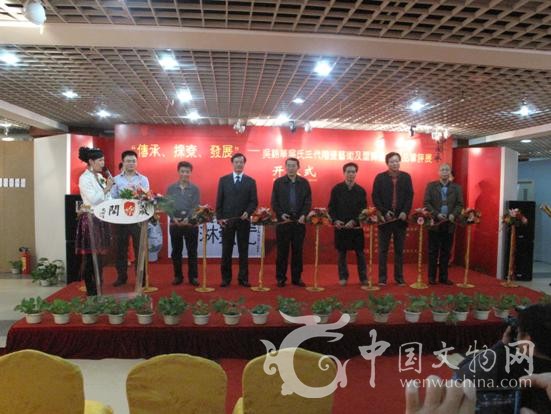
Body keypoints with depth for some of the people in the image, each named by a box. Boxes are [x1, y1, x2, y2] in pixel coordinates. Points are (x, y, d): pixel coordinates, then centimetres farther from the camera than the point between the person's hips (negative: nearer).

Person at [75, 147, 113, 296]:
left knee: (99, 253, 12)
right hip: (90, 219, -8)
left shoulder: (100, 177, 13)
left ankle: (98, 287, 21)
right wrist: (106, 188, -11)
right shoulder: (84, 178, -9)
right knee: (90, 255, -1)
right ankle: (91, 290, 8)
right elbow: (93, 200, -18)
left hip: (101, 219, 8)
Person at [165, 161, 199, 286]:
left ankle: (193, 276, 12)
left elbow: (195, 206, -6)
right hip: (174, 224, 1)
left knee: (192, 251, 4)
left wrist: (187, 219, -21)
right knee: (176, 251, 8)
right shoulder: (171, 188, 6)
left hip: (191, 224, -1)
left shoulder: (195, 189, 2)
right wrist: (174, 218, -16)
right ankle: (178, 276, 19)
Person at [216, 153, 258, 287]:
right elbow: (219, 200, 5)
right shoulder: (223, 180, 6)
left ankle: (243, 278, 13)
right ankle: (226, 278, 14)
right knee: (226, 250, 5)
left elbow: (254, 201, 2)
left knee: (243, 250, 5)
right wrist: (219, 217, -2)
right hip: (226, 220, 0)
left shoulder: (250, 181, 5)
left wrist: (248, 212, -16)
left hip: (243, 221, 0)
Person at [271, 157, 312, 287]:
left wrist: (303, 215, -12)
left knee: (297, 251, 6)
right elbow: (274, 202, 2)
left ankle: (297, 278, 16)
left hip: (299, 221, 1)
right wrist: (281, 214, -12)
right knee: (282, 251, 3)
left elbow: (308, 202, 3)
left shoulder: (304, 183, 7)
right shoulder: (278, 182, 5)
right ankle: (281, 278, 12)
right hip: (283, 221, -1)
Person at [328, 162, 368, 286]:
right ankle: (343, 277, 19)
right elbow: (331, 207, 2)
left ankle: (363, 278, 16)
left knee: (360, 253, 5)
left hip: (356, 227, 0)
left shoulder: (361, 190, 2)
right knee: (342, 253, 7)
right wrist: (335, 220, -12)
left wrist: (354, 221, -13)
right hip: (340, 226, 0)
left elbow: (363, 209, -1)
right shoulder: (336, 189, 2)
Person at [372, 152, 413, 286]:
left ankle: (399, 277, 17)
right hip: (385, 218, -2)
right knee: (383, 250, 3)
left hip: (401, 218, 2)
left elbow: (410, 196, 4)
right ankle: (382, 278, 10)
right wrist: (384, 212, -13)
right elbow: (375, 197, -3)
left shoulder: (406, 177, 7)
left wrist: (405, 212, -10)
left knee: (399, 250, 8)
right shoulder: (380, 177, 1)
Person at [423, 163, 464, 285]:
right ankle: (432, 277, 8)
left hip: (449, 224, 2)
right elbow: (426, 203, -2)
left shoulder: (456, 187, 9)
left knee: (446, 252, 6)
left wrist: (453, 215, -12)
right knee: (433, 251, 2)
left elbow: (459, 204, 5)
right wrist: (436, 214, -14)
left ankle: (443, 277, 14)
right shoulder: (431, 186, 4)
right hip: (435, 223, -2)